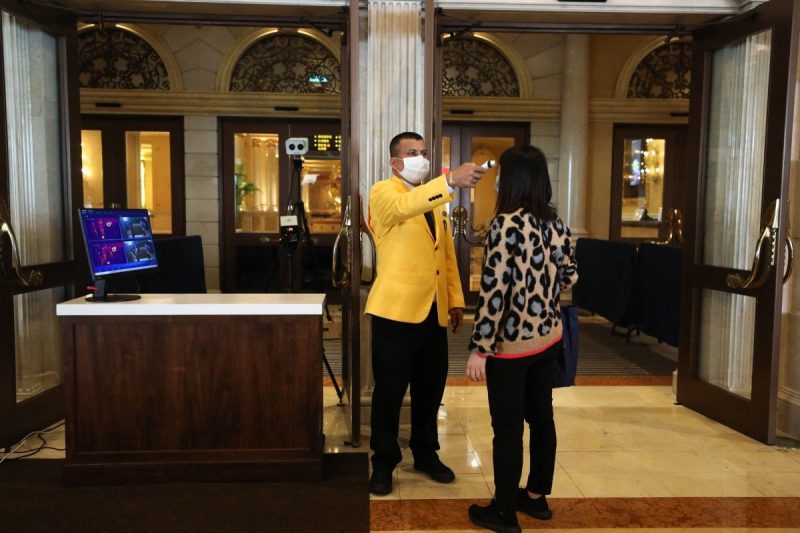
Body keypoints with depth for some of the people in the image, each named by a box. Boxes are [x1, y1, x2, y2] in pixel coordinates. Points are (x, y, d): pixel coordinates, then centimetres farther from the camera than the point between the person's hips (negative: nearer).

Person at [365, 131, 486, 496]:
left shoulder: (433, 199, 17)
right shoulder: (382, 193, -5)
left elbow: (447, 253, 17)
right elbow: (406, 206, -30)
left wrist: (455, 299, 11)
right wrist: (450, 180, -42)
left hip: (433, 311, 6)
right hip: (396, 310, -6)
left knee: (430, 388, 14)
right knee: (389, 391, 4)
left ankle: (426, 454, 32)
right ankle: (383, 463, 20)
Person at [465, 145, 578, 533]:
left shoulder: (506, 224, -19)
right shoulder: (555, 222, 2)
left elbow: (494, 291, -21)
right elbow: (570, 276, 12)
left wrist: (479, 349, -17)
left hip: (512, 343, -7)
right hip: (548, 338, 7)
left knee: (507, 428, 5)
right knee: (541, 417, 18)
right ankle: (537, 496, 35)